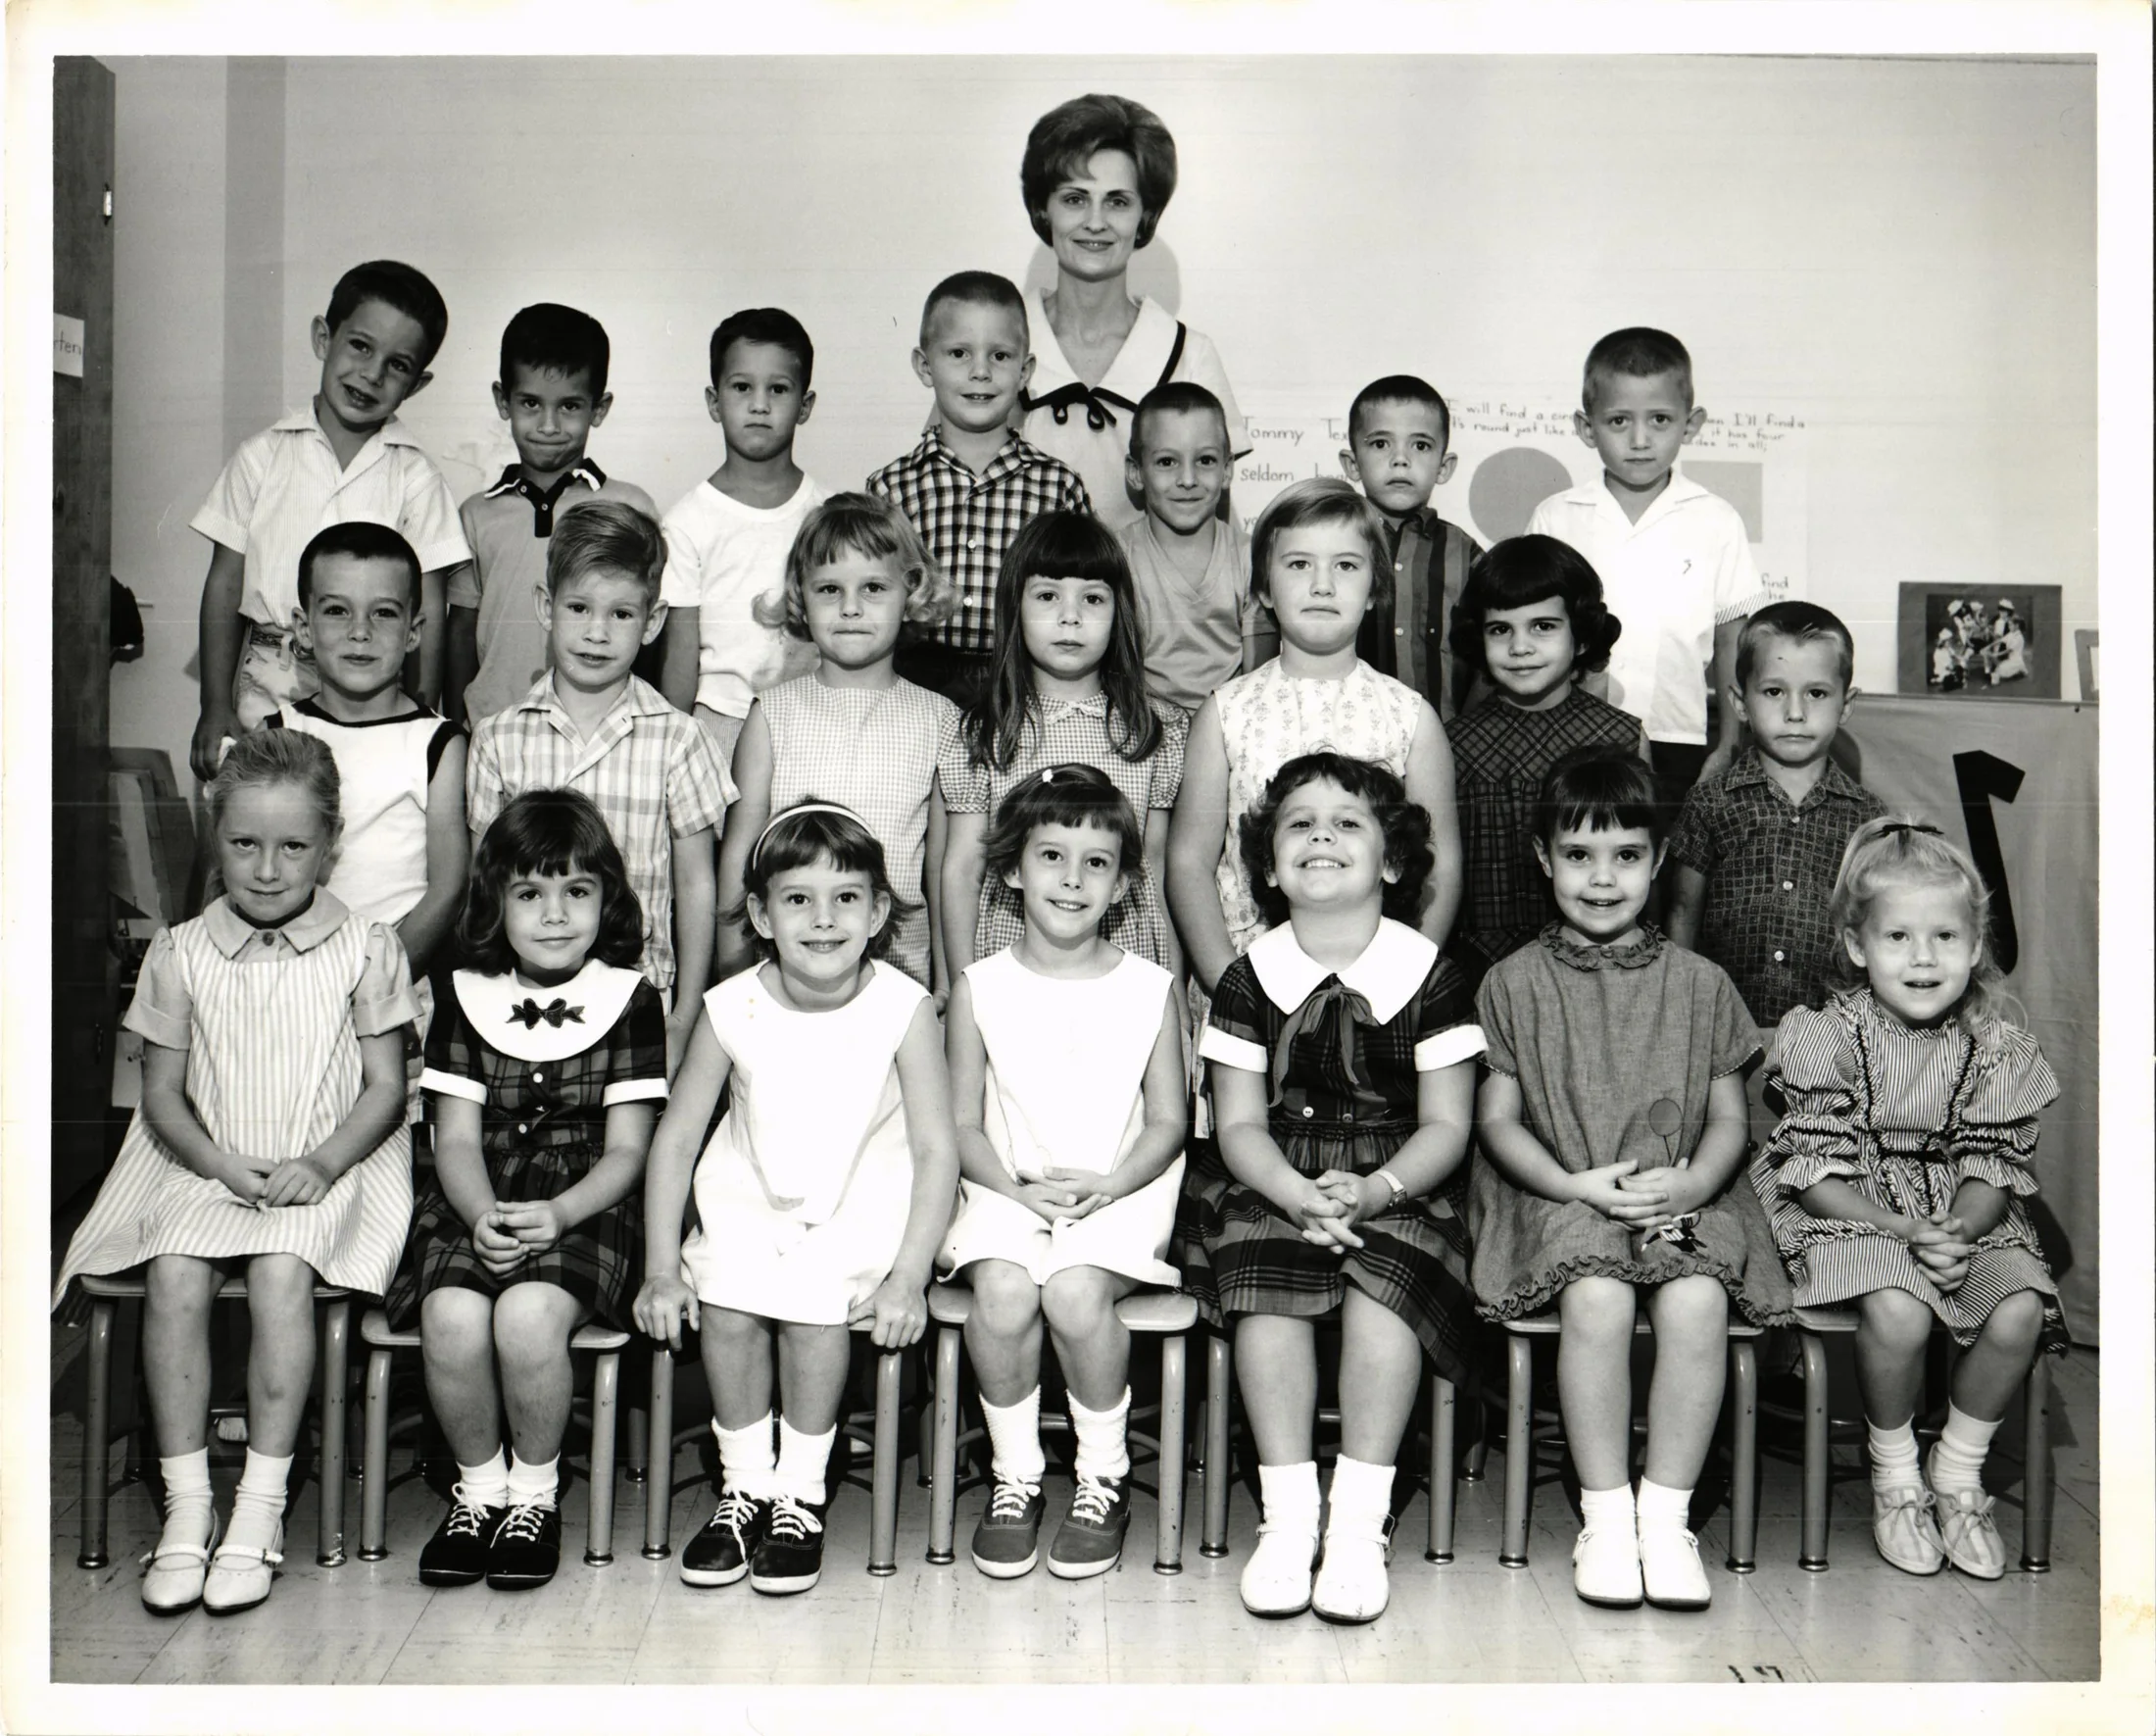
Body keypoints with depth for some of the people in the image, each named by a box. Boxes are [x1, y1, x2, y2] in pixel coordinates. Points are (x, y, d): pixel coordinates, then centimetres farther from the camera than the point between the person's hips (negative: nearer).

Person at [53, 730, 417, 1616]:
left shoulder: (364, 950, 1)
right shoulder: (181, 953, 6)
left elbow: (385, 1087, 1)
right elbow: (162, 1093, 6)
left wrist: (319, 1164, -14)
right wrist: (224, 1165, -11)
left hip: (326, 1169, -2)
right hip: (206, 1168, 2)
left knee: (281, 1272, -29)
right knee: (173, 1276, -25)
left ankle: (261, 1507, -20)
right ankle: (186, 1505, -16)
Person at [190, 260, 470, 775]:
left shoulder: (415, 478, 3)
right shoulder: (263, 456, 7)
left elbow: (429, 612, 1)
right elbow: (224, 584, 9)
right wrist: (216, 708, 4)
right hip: (264, 701, 1)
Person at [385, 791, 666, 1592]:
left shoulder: (630, 1000, 4)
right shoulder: (468, 998, 11)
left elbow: (626, 1150, 1)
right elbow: (457, 1139, 7)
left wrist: (557, 1213, -17)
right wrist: (482, 1216, -14)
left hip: (583, 1209, -2)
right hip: (476, 1207, 2)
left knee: (528, 1316, -30)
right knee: (451, 1319, -27)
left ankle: (535, 1492, -3)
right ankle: (479, 1486, 1)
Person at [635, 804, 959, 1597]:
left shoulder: (903, 1009, -15)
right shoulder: (731, 1009, -10)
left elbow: (936, 1153, -11)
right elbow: (675, 1142, -2)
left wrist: (908, 1276, -18)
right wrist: (662, 1268, -7)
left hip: (862, 1205, -2)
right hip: (749, 1199, 2)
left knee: (815, 1310, -27)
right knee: (725, 1309, -22)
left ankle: (801, 1494, -3)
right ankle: (745, 1486, 2)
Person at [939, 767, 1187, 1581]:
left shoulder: (1149, 988, 5)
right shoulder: (981, 986, 6)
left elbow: (1167, 1122, 5)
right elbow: (963, 1123, 6)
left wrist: (1107, 1186, -13)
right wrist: (1017, 1186, -13)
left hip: (1118, 1194, -1)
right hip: (1008, 1191, 1)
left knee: (1075, 1291, -30)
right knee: (1003, 1290, -29)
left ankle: (1104, 1476, -7)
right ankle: (1014, 1476, -7)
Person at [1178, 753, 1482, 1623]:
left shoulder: (1428, 972, 0)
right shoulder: (1251, 976, 3)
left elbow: (1446, 1123, -1)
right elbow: (1240, 1124, 1)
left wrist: (1374, 1191, -20)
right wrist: (1296, 1193, -19)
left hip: (1398, 1183, -1)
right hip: (1274, 1180, 1)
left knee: (1382, 1281, -30)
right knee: (1266, 1287, -27)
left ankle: (1361, 1519, -21)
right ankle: (1287, 1514, -18)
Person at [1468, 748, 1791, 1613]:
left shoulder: (1699, 983, 11)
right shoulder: (1514, 983, 7)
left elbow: (1728, 1117, 10)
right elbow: (1497, 1120, 4)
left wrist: (1691, 1184, -11)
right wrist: (1578, 1185, -12)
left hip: (1681, 1196, 1)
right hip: (1560, 1195, -1)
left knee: (1698, 1301, -29)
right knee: (1598, 1299, -31)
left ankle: (1666, 1516, -15)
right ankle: (1606, 1517, -16)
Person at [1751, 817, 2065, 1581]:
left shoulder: (1994, 1050, 1)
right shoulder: (1831, 1038, -9)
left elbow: (1994, 1167, 0)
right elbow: (1817, 1172, -11)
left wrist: (1960, 1229, -20)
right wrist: (1905, 1232, -22)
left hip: (1964, 1217, 4)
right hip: (1852, 1218, -3)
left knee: (2019, 1312, -23)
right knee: (1897, 1312, -31)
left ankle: (1957, 1472, 3)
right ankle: (1894, 1473, -1)